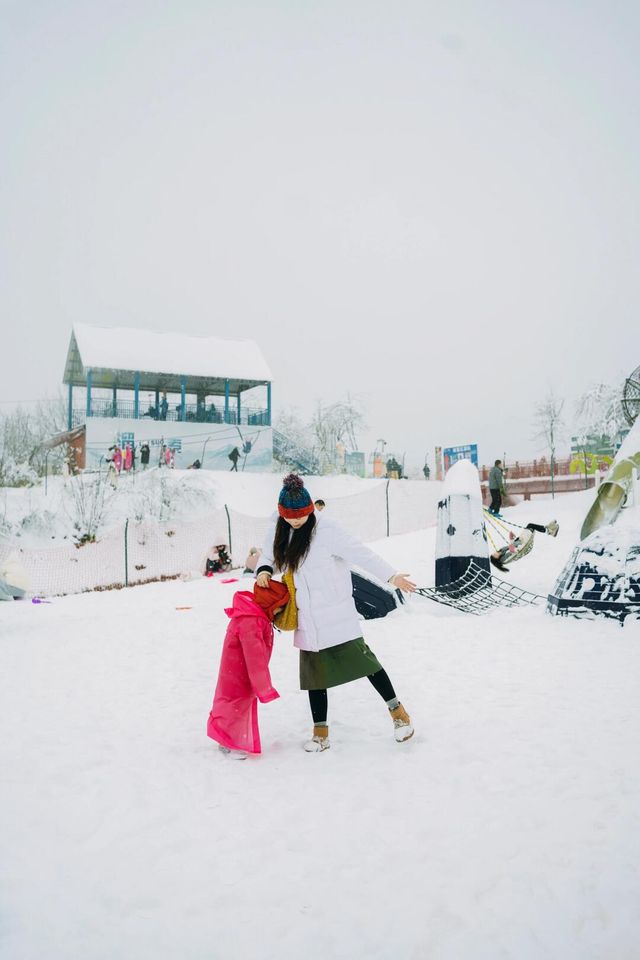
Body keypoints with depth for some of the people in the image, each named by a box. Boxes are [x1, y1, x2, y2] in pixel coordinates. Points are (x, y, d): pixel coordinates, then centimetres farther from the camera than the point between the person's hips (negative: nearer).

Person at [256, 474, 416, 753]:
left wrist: (391, 576, -21)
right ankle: (320, 731, 25)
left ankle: (396, 709, 17)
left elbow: (360, 553, -17)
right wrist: (264, 570, -3)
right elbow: (268, 556, 19)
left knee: (359, 657, -3)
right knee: (313, 670, 12)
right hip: (307, 619, 6)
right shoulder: (277, 530, 3)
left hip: (335, 613, -6)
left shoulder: (325, 529, -17)